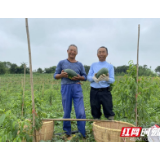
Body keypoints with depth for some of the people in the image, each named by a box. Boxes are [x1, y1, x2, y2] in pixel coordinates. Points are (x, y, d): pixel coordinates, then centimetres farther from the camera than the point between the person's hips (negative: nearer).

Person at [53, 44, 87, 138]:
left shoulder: (79, 64, 11)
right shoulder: (62, 63, 8)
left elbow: (85, 77, 13)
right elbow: (55, 76, 10)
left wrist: (79, 77, -8)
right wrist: (61, 75, -12)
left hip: (77, 88, 1)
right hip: (66, 88, 0)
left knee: (81, 112, -7)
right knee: (67, 111, 6)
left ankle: (83, 134, 7)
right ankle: (67, 132, 24)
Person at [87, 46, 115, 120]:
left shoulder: (110, 66, 7)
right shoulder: (93, 65, 11)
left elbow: (112, 80, -2)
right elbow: (88, 77, 3)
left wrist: (107, 79, -25)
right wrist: (94, 78, -20)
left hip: (105, 92, -1)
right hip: (94, 91, 2)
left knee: (108, 111, -2)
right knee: (95, 112, 10)